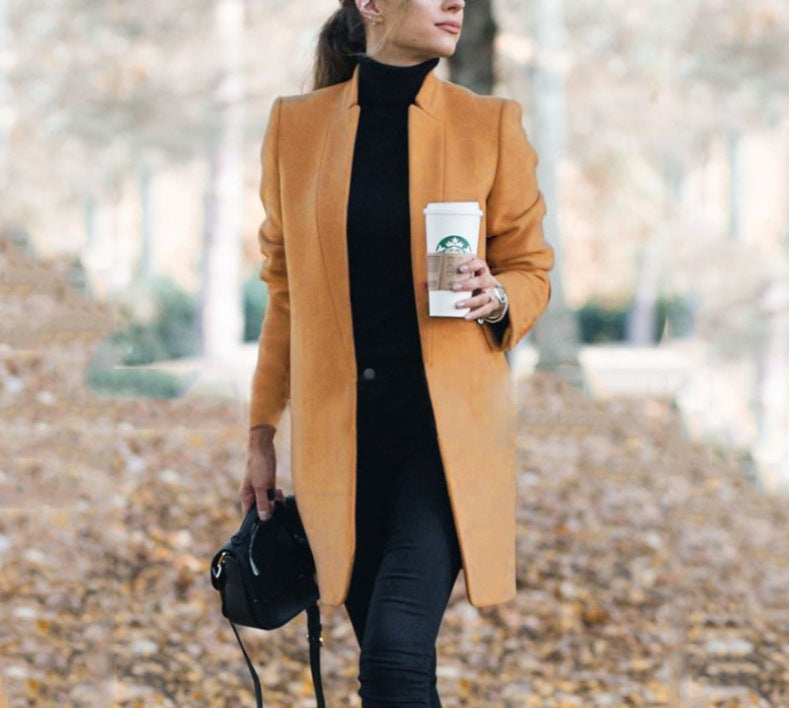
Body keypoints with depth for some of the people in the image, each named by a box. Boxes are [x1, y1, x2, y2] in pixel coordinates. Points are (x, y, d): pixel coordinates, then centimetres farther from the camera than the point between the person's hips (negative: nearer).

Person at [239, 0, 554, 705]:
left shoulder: (491, 124, 0)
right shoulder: (296, 125, 5)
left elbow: (531, 269, 9)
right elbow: (285, 290, 12)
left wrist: (495, 299, -15)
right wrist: (262, 434, 11)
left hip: (448, 424, -2)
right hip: (340, 430, 2)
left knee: (396, 650, -19)